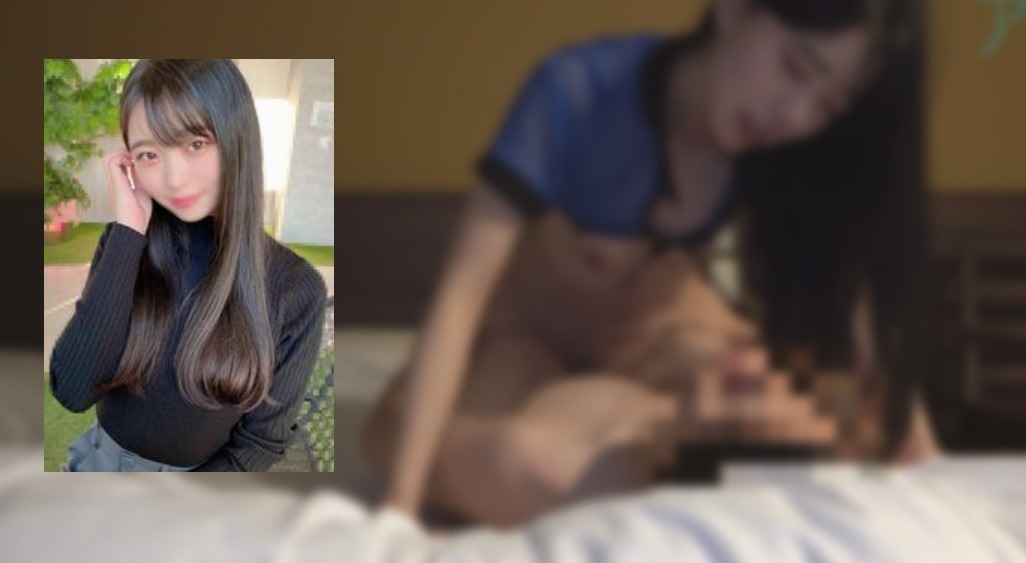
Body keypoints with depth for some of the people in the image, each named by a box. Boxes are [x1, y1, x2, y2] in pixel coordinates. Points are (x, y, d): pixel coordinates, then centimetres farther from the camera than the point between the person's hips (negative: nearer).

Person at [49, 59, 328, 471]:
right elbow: (72, 391, -22)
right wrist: (127, 235, -25)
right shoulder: (124, 245, -11)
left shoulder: (295, 290, -18)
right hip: (101, 462, 2)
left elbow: (262, 440, -10)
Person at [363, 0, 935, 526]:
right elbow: (463, 293, -34)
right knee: (526, 467, -37)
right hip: (526, 328, -3)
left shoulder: (796, 149, -19)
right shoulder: (581, 90, -32)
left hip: (658, 324, 4)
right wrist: (402, 500, -40)